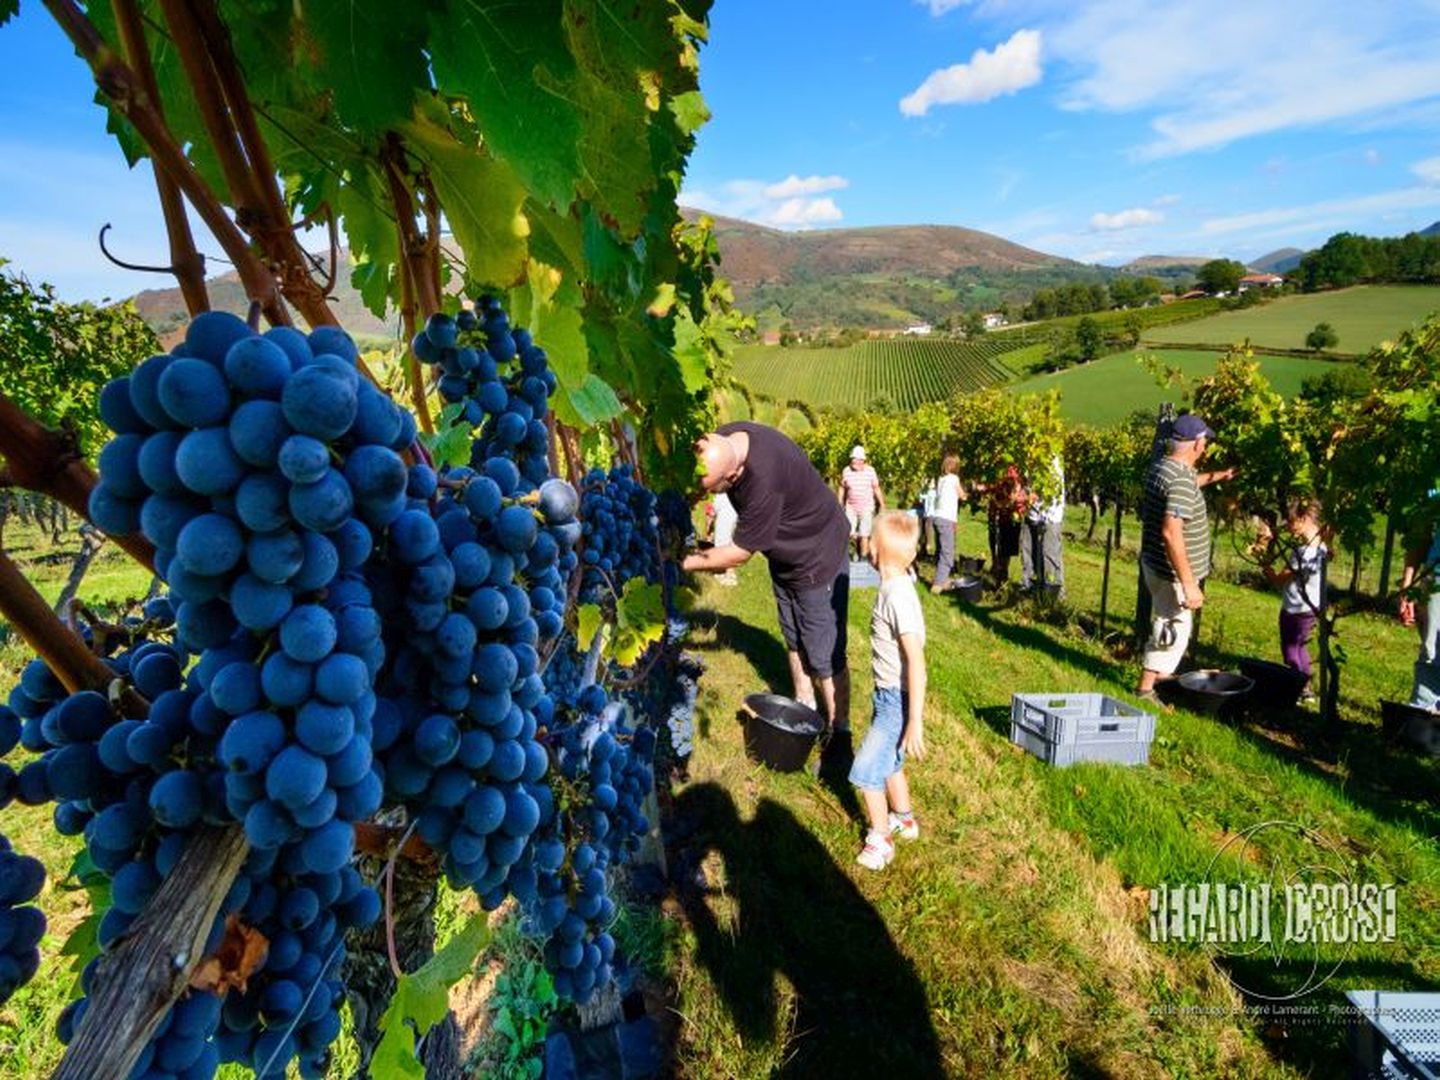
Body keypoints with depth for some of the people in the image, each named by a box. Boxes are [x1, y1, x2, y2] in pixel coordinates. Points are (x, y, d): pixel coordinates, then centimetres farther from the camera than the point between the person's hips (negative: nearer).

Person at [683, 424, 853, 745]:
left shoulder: (764, 479, -40)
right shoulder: (722, 441, -18)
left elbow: (740, 553, -27)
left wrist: (685, 563, -15)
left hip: (818, 557, -8)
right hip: (784, 557, 8)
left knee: (825, 655, 0)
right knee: (794, 641, 19)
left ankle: (840, 736, 15)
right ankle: (804, 707, 37)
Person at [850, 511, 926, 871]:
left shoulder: (897, 596, -26)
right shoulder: (895, 586, 2)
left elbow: (916, 661, -28)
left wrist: (915, 722, -26)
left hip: (897, 699, -9)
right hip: (888, 693, 9)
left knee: (866, 771, -1)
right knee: (889, 762, 25)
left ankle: (880, 840, 18)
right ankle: (904, 819, 46)